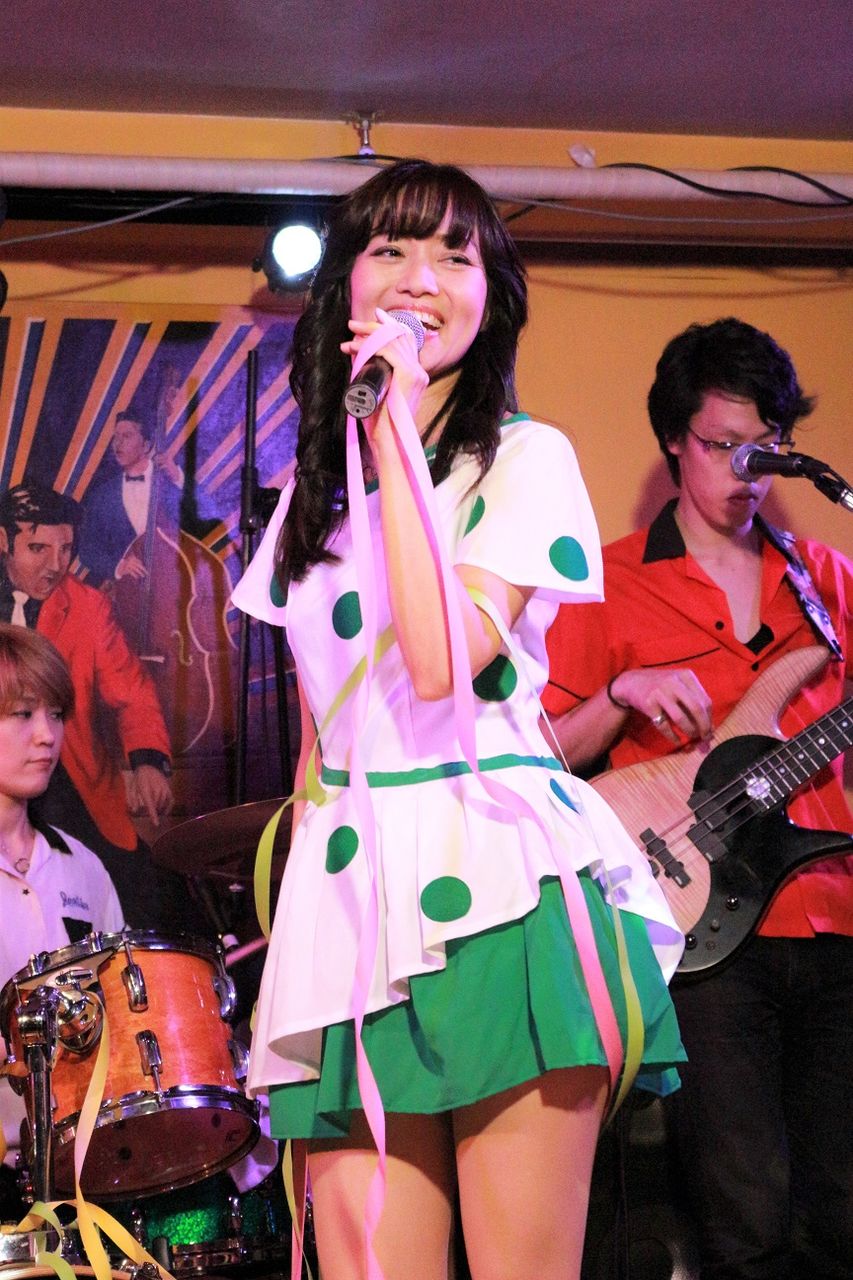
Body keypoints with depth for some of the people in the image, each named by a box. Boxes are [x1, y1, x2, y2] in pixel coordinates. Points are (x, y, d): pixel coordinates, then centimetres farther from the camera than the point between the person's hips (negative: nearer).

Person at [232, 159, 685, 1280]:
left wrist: (395, 430, -13)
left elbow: (443, 662, -17)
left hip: (497, 888, -5)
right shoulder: (316, 485, 18)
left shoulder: (525, 456, 0)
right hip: (350, 892, 5)